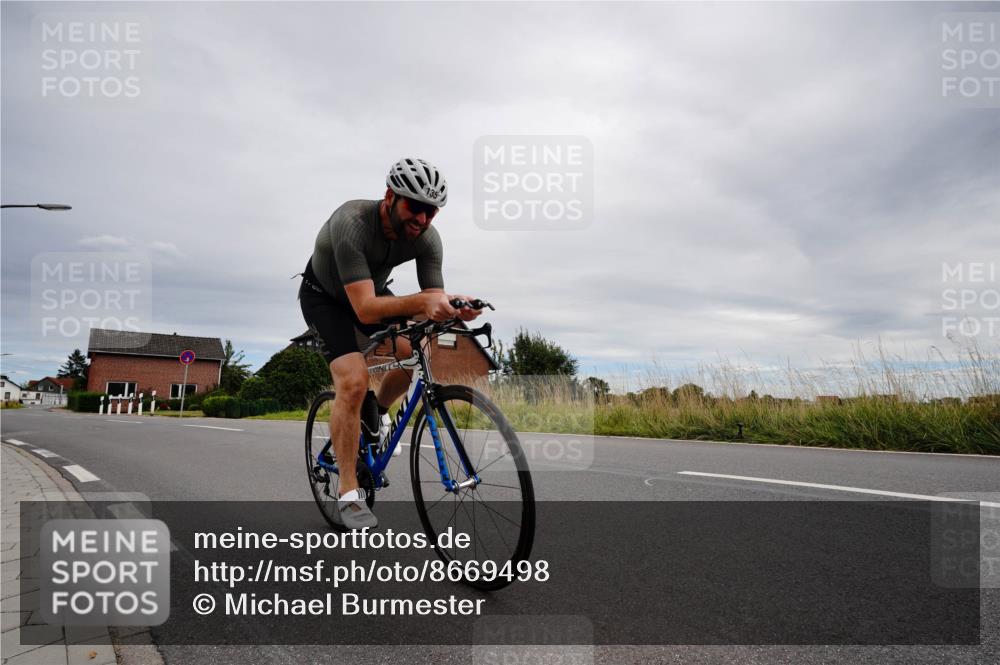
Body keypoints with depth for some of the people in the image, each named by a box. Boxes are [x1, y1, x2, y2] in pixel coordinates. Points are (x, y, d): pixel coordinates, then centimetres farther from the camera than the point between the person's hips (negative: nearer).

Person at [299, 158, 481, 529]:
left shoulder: (427, 238, -22)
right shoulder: (351, 223, -38)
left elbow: (432, 302, -21)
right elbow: (365, 308, -45)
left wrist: (453, 308, -44)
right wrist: (422, 301, -59)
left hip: (372, 290, 5)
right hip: (325, 296, -5)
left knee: (414, 352, -18)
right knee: (354, 382, -23)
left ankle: (374, 416, 14)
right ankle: (348, 495, -10)